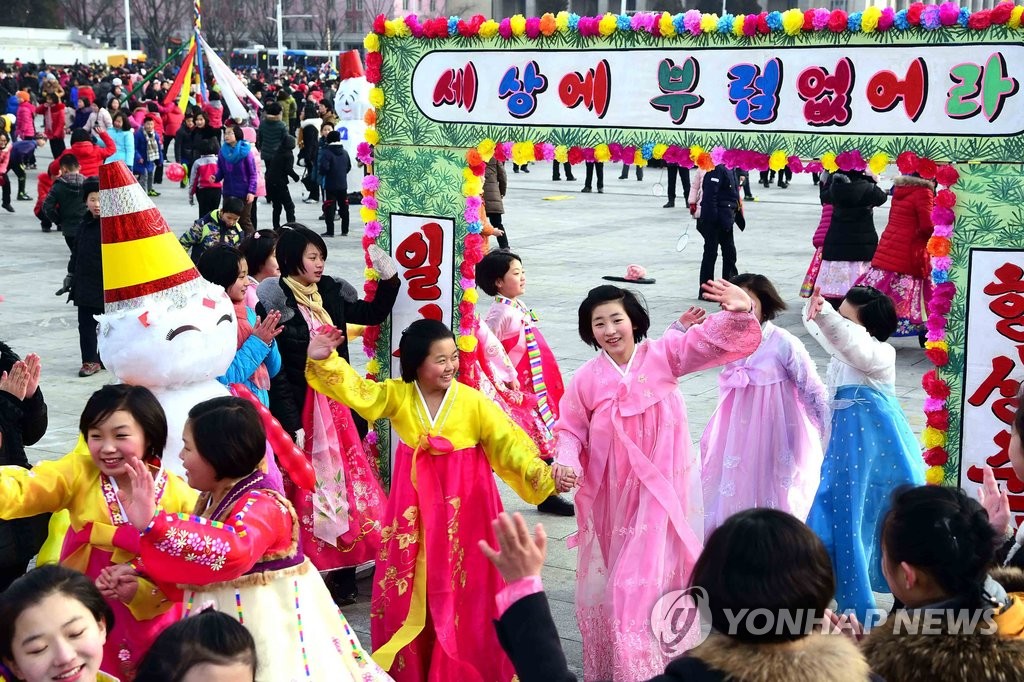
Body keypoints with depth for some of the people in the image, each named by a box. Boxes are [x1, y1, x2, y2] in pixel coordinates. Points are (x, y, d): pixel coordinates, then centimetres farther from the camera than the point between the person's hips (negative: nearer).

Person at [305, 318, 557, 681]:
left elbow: (510, 442, -11)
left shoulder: (473, 401, -10)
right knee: (408, 588, 11)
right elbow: (356, 389, -14)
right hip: (414, 506, 2)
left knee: (462, 589, 5)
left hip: (461, 505, -2)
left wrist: (542, 475, -23)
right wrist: (324, 361, -31)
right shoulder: (397, 395, -3)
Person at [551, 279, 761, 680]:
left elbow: (720, 342, -12)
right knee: (606, 583, 15)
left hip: (660, 491, -2)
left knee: (648, 581, -6)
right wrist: (565, 463, -15)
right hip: (609, 496, 2)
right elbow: (570, 429, 5)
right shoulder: (586, 379, -4)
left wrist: (739, 312, -32)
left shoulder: (663, 355, -7)